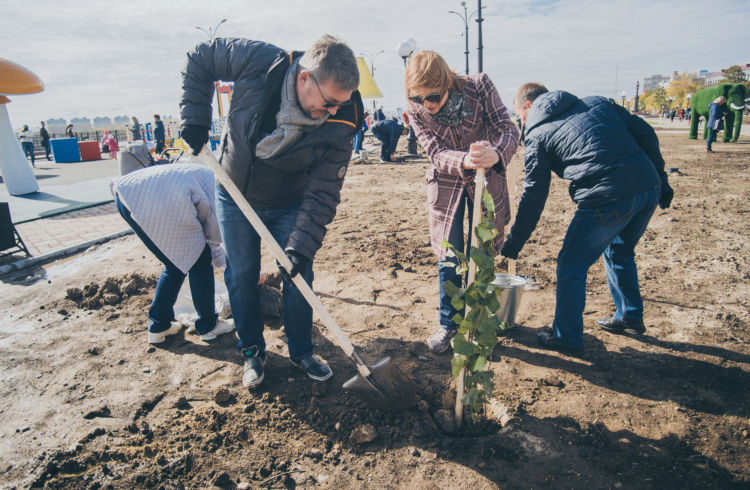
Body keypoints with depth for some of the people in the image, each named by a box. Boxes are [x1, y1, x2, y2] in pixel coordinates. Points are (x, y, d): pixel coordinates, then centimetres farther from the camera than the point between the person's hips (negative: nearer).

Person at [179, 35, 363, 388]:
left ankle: (301, 351, 24)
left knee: (298, 276, 1)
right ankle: (252, 352, 26)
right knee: (241, 276, 6)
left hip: (289, 205, 0)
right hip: (235, 197, 1)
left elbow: (322, 194, -22)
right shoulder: (257, 62, -27)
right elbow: (199, 58, -9)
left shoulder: (339, 127, -26)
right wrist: (195, 119, -16)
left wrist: (302, 246, -30)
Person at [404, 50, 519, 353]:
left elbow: (508, 129, -23)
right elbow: (437, 154, -24)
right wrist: (465, 161, -47)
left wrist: (496, 154, -47)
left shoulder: (479, 87, -20)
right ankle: (448, 324, 19)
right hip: (446, 184, 1)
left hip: (486, 180, 0)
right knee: (449, 257, 0)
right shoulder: (415, 110, -18)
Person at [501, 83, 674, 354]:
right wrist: (660, 179, 19)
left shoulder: (538, 134, 6)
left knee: (571, 265, 11)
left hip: (608, 200, -7)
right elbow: (644, 132, 15)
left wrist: (513, 243, 13)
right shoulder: (597, 102, 22)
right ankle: (630, 317, 44)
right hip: (649, 188, 7)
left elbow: (534, 195, 5)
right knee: (619, 251, 30)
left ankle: (567, 337, 21)